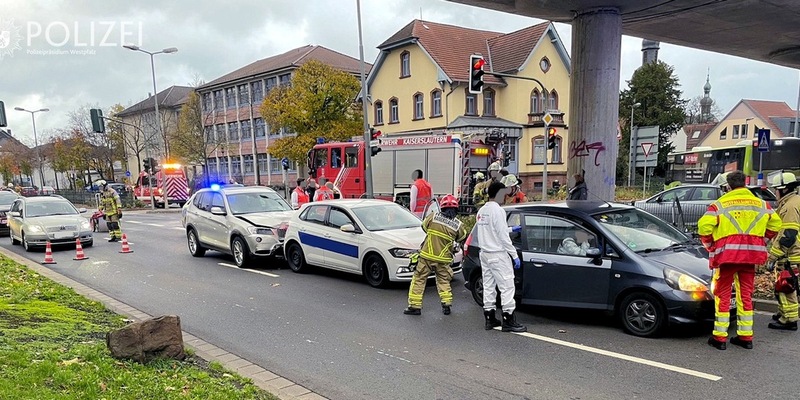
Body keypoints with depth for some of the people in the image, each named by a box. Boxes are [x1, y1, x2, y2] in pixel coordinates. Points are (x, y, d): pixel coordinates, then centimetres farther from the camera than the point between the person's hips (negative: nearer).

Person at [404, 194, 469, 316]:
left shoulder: (433, 216, -8)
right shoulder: (458, 225, -6)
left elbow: (424, 226, 10)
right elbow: (463, 238, 10)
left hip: (427, 256, -1)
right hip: (443, 259, 2)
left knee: (419, 280, 8)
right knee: (443, 281, 21)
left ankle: (415, 306, 9)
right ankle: (446, 305, 18)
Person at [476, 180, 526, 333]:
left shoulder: (482, 211, 11)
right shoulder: (497, 210, -16)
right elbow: (503, 236, -18)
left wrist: (511, 229, 29)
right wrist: (514, 255, -12)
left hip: (485, 253, 9)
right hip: (498, 254, -9)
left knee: (488, 286, 11)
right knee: (507, 286, -3)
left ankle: (490, 319, 17)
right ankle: (508, 321, -1)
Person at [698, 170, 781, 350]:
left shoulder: (720, 204, -5)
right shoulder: (760, 204, 10)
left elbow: (704, 226, -14)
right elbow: (775, 224, 16)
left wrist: (710, 246, 0)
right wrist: (761, 240, 22)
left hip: (726, 254, -4)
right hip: (751, 255, 4)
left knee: (723, 295, 4)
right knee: (745, 295, 14)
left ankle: (719, 337, 6)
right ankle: (745, 336, 20)